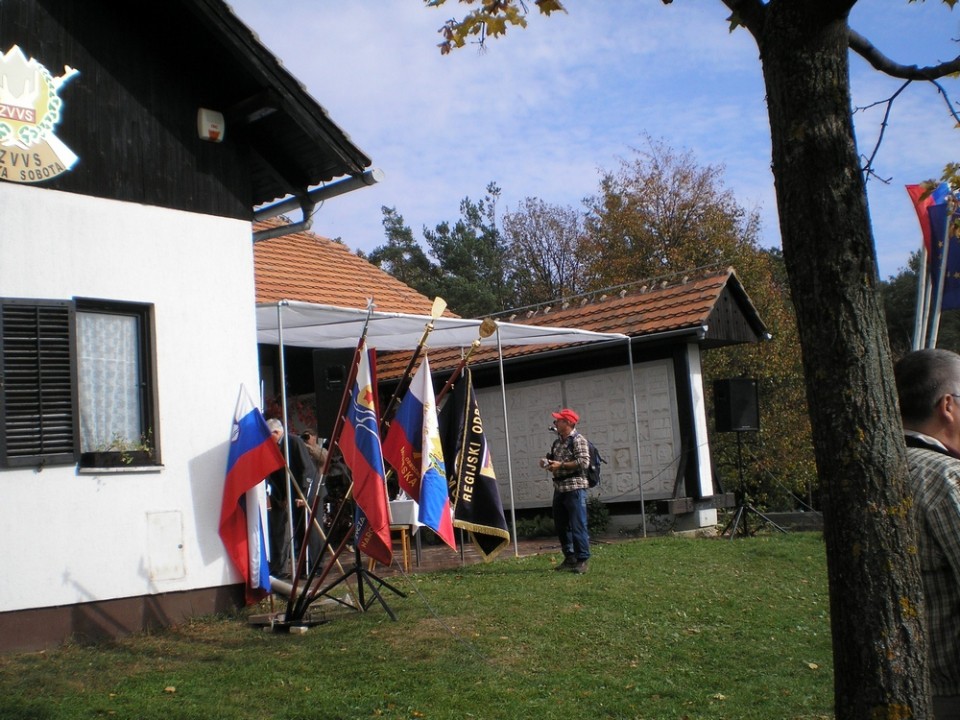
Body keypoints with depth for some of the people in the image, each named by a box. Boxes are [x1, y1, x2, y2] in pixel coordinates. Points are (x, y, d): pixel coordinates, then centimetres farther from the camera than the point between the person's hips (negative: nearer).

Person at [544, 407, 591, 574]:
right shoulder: (557, 442, 17)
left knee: (578, 525, -8)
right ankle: (570, 558, 22)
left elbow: (584, 462, -17)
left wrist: (561, 465, -17)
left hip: (575, 488, -9)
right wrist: (547, 462, 5)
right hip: (559, 488, 9)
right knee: (561, 525, 12)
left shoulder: (578, 440, -7)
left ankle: (582, 560, -3)